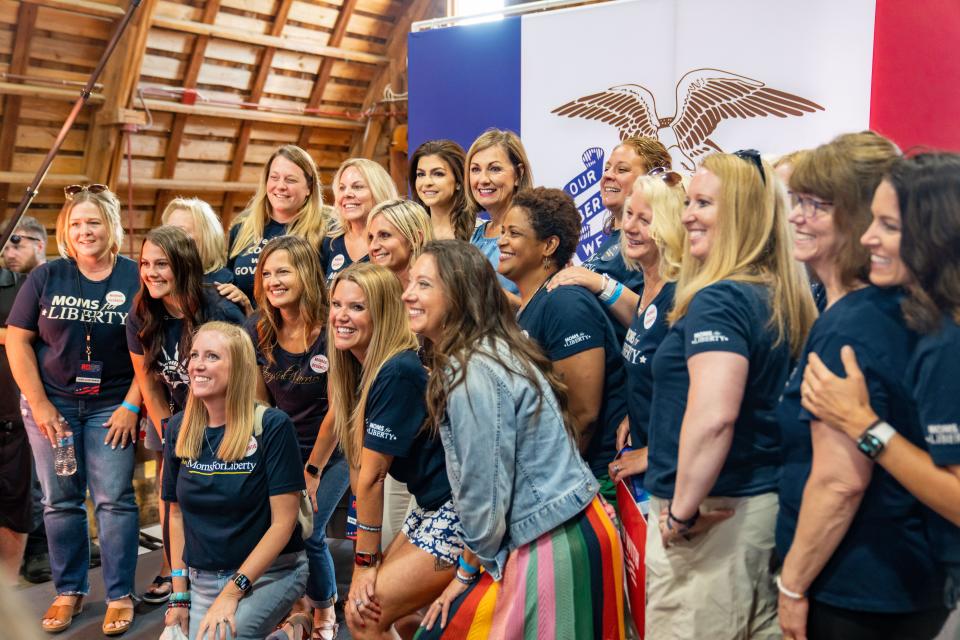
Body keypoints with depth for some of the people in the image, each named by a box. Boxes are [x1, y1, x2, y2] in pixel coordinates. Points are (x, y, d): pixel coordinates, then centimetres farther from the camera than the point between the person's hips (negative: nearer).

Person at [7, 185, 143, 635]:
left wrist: (131, 405, -10)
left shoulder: (136, 278, -4)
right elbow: (17, 341, 2)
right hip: (51, 402, 2)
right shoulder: (46, 277, 1)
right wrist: (39, 404, -4)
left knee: (114, 499, -3)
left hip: (112, 406, -2)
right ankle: (69, 591, 20)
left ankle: (120, 596, 7)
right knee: (60, 501, 7)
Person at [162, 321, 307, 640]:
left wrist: (232, 592, -19)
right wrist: (179, 593, 5)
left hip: (270, 573, -5)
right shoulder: (179, 429, 0)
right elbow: (177, 512, 9)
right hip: (203, 578, 6)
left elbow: (283, 522, -16)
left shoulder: (272, 426, -15)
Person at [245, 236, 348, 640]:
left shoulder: (331, 330, -22)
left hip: (330, 452, -4)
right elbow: (260, 402, 1)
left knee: (306, 533, -10)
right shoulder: (257, 330, -8)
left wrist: (313, 470, -10)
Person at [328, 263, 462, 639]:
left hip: (461, 513, -9)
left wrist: (365, 563, -10)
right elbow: (358, 465, 9)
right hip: (430, 508, 9)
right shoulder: (361, 368, 6)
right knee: (371, 598, 13)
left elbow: (371, 476, -17)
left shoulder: (397, 373, -22)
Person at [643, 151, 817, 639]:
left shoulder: (718, 300, -19)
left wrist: (682, 511, -20)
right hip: (765, 503, 9)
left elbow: (712, 416, -30)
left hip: (714, 513, -9)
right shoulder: (783, 298, 9)